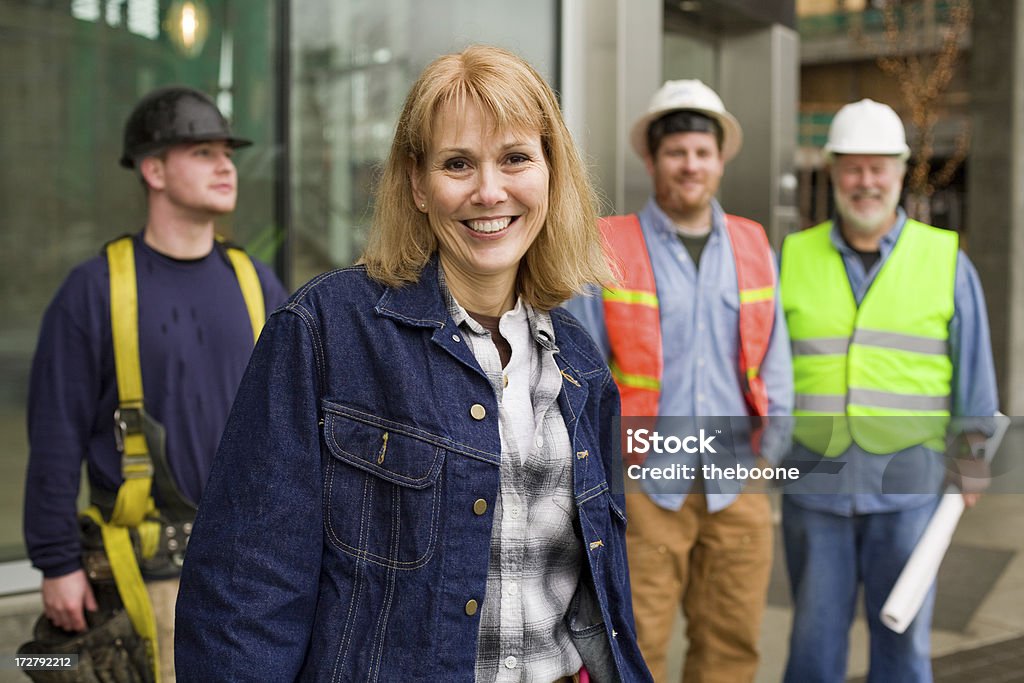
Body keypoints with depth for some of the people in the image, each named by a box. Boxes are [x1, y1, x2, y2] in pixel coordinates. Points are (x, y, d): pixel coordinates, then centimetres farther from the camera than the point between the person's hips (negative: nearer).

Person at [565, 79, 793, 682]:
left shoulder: (754, 248, 9)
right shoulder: (608, 250, -2)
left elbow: (773, 357, 13)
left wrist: (774, 440, 2)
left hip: (734, 484, 4)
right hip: (644, 485, -3)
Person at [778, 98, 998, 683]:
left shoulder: (947, 261, 3)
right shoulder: (793, 259, 5)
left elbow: (974, 370, 5)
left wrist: (973, 456, 0)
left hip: (907, 484, -1)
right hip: (813, 481, 1)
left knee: (903, 635, 7)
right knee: (814, 635, 8)